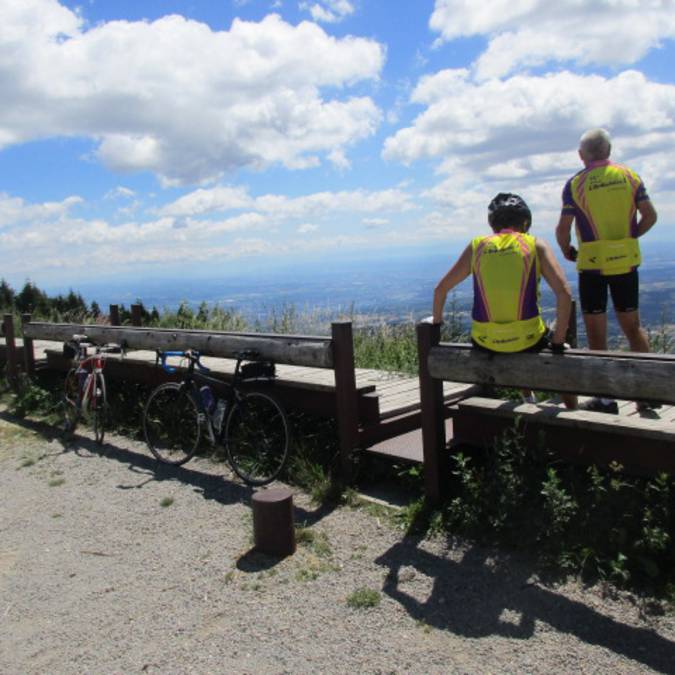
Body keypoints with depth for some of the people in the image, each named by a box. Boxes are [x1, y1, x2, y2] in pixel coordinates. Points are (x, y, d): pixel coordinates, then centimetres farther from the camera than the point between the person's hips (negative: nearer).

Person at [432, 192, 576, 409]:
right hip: (528, 341, -2)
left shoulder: (477, 246, 4)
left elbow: (441, 289, 6)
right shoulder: (536, 245, -1)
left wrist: (436, 323, 21)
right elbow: (564, 293, -11)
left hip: (485, 344, 2)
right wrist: (558, 342, -2)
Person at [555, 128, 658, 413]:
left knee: (596, 332, 4)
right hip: (627, 261, 4)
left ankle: (606, 397, 6)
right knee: (632, 326, 16)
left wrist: (567, 250, 10)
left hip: (593, 264, -4)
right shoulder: (630, 176, 4)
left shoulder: (575, 184, -6)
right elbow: (650, 216, 5)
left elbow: (563, 230, -9)